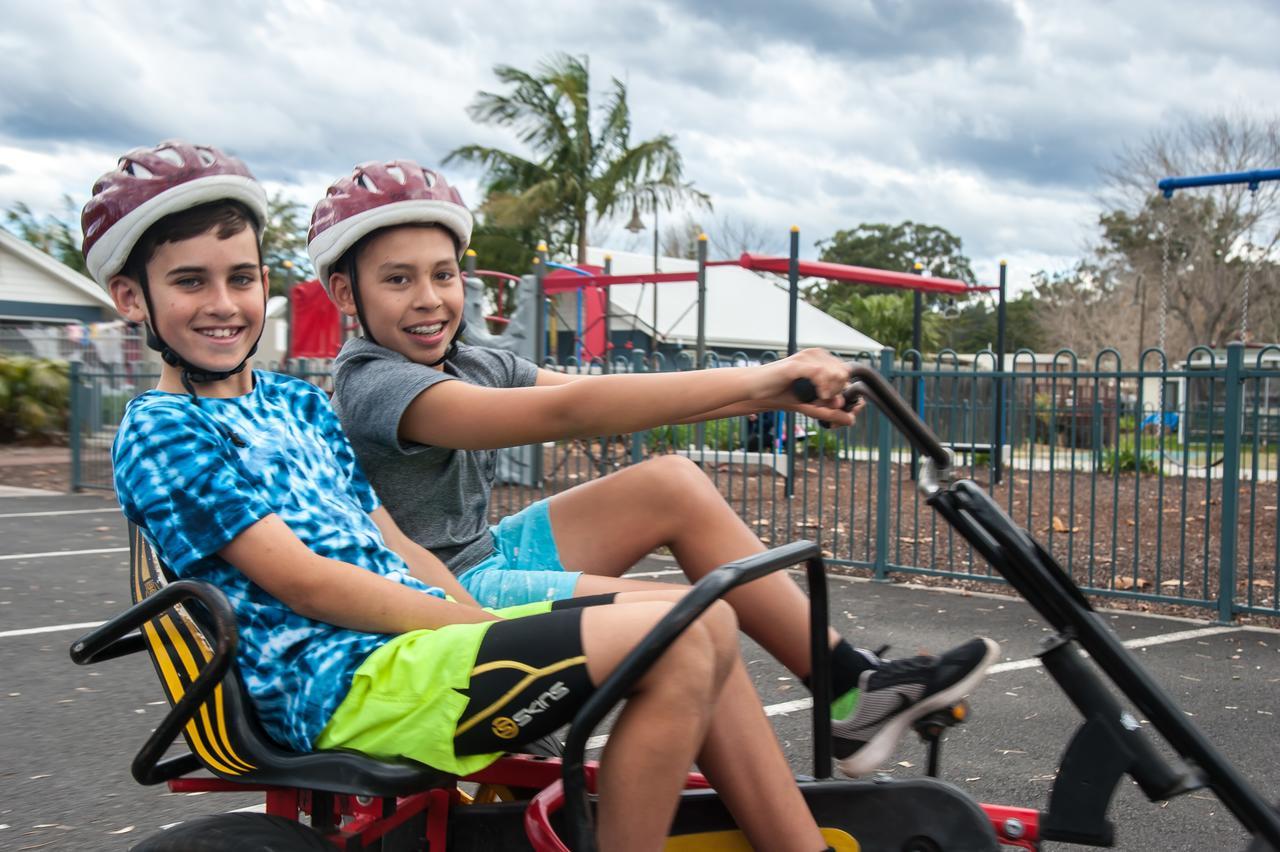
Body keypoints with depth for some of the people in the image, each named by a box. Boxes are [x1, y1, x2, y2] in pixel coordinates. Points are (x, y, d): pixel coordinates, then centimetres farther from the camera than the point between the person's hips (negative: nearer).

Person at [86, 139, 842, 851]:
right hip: (349, 687, -8)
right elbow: (303, 581, -14)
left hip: (423, 631, 9)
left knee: (707, 620, 1)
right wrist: (489, 629, -15)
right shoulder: (160, 432, -4)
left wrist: (486, 620, -1)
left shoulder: (299, 403, 20)